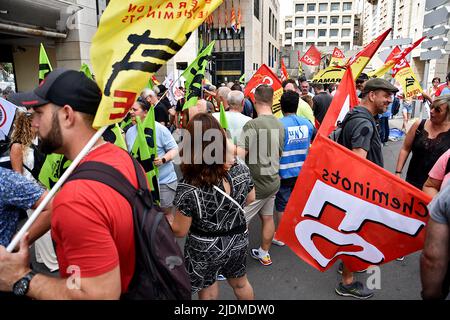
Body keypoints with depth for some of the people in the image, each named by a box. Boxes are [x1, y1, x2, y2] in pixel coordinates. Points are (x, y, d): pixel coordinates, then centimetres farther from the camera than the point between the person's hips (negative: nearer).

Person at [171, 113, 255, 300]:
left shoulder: (188, 188, -32)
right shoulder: (241, 169, -19)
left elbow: (180, 231, -19)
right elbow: (250, 199, 0)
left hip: (206, 250, -3)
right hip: (238, 241, 4)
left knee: (208, 293, 26)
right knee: (240, 284, 32)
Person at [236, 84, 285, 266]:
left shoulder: (252, 125, -21)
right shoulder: (279, 125, 3)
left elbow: (239, 154, -29)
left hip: (256, 184, -8)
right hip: (273, 181, 8)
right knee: (267, 217, 20)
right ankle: (264, 254, 37)